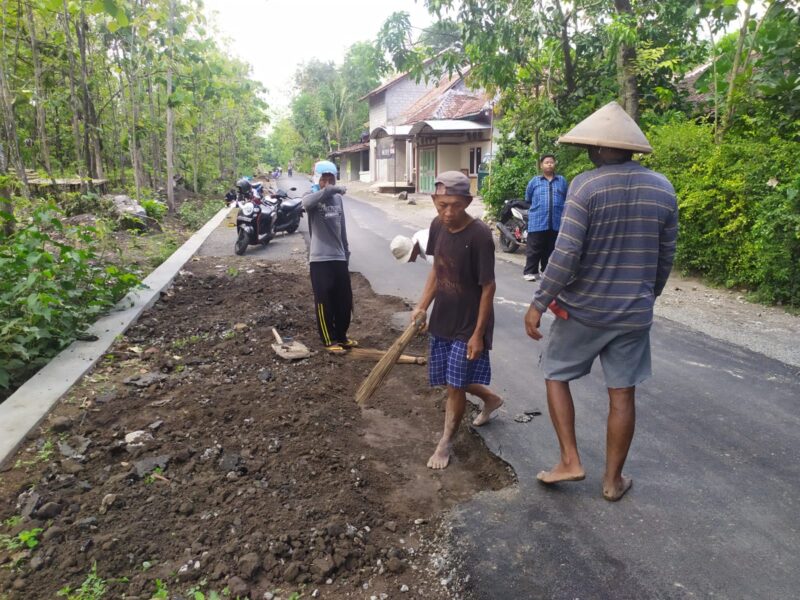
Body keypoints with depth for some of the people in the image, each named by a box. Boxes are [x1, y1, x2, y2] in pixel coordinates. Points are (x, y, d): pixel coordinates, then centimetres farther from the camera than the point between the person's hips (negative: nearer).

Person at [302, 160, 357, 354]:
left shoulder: (338, 199, 11)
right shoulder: (311, 198, -5)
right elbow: (307, 202, -32)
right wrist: (330, 191, -43)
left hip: (339, 257, 6)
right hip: (320, 259, -5)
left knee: (344, 301, 11)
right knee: (325, 302, 1)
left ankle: (341, 336, 27)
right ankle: (329, 341, 13)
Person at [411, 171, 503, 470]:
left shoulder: (479, 235, -22)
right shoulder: (437, 226, -3)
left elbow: (488, 287, -17)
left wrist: (478, 333, -16)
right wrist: (422, 306, 2)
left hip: (468, 325, -7)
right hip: (441, 320, 7)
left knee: (455, 386, 2)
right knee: (450, 380, 18)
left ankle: (446, 443, 24)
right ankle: (491, 399, 46)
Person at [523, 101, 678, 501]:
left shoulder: (586, 185, -14)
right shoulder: (663, 188, 2)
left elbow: (566, 254, -20)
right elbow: (666, 257, 9)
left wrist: (539, 303, -12)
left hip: (583, 308, -4)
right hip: (634, 313, 4)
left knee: (555, 375, 17)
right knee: (622, 394, 12)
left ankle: (570, 460, 16)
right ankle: (613, 479, 25)